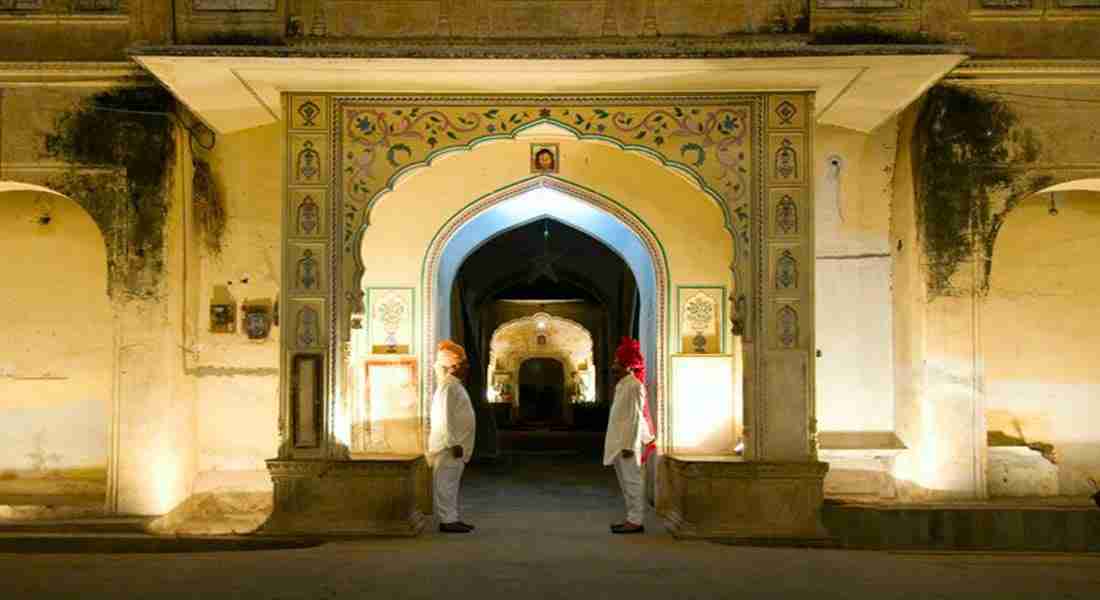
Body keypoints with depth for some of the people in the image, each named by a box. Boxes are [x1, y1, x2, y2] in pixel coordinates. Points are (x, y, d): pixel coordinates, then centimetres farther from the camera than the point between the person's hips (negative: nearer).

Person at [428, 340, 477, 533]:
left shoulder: (456, 385, 15)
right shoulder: (448, 386, -15)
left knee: (451, 484, 13)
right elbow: (444, 418, -20)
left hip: (456, 445, 10)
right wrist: (453, 444, -21)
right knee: (446, 484, -3)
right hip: (448, 446, -10)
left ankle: (452, 518, 19)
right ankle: (447, 520, 1)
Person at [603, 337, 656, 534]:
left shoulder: (634, 386, -14)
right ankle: (631, 518, 20)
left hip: (628, 442, -10)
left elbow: (636, 417, -18)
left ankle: (636, 521, 1)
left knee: (632, 481, -4)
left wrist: (629, 445, -21)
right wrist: (620, 444, 18)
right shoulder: (622, 385, 15)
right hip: (619, 443, 10)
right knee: (626, 483, 13)